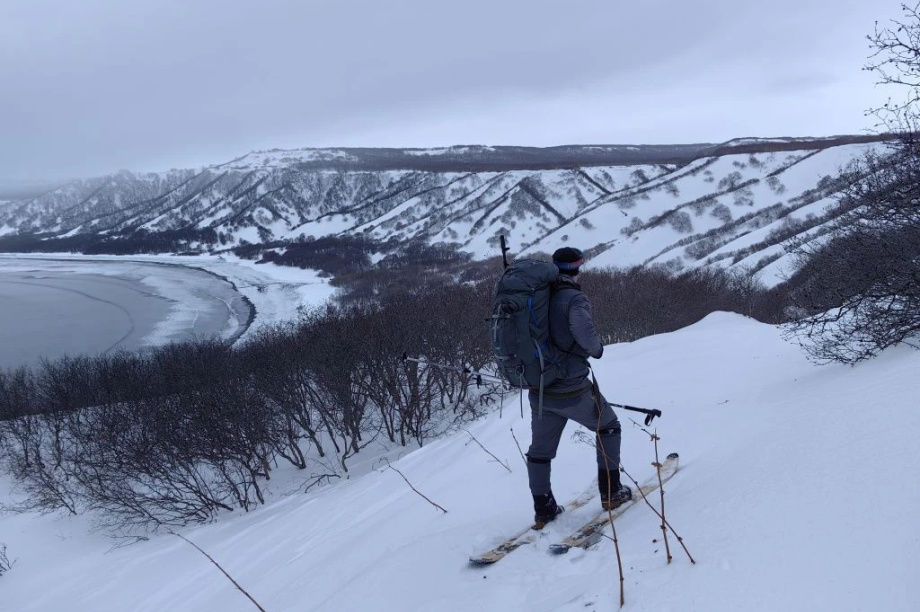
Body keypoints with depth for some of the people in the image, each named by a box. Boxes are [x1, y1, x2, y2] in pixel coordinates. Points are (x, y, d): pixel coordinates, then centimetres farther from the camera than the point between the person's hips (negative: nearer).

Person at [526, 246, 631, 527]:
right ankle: (611, 492, 23)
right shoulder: (574, 298, -15)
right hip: (573, 390, -5)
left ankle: (543, 509, 25)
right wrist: (597, 349, -10)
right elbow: (584, 332, -31)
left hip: (538, 390, 5)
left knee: (540, 449, 19)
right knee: (608, 428, 20)